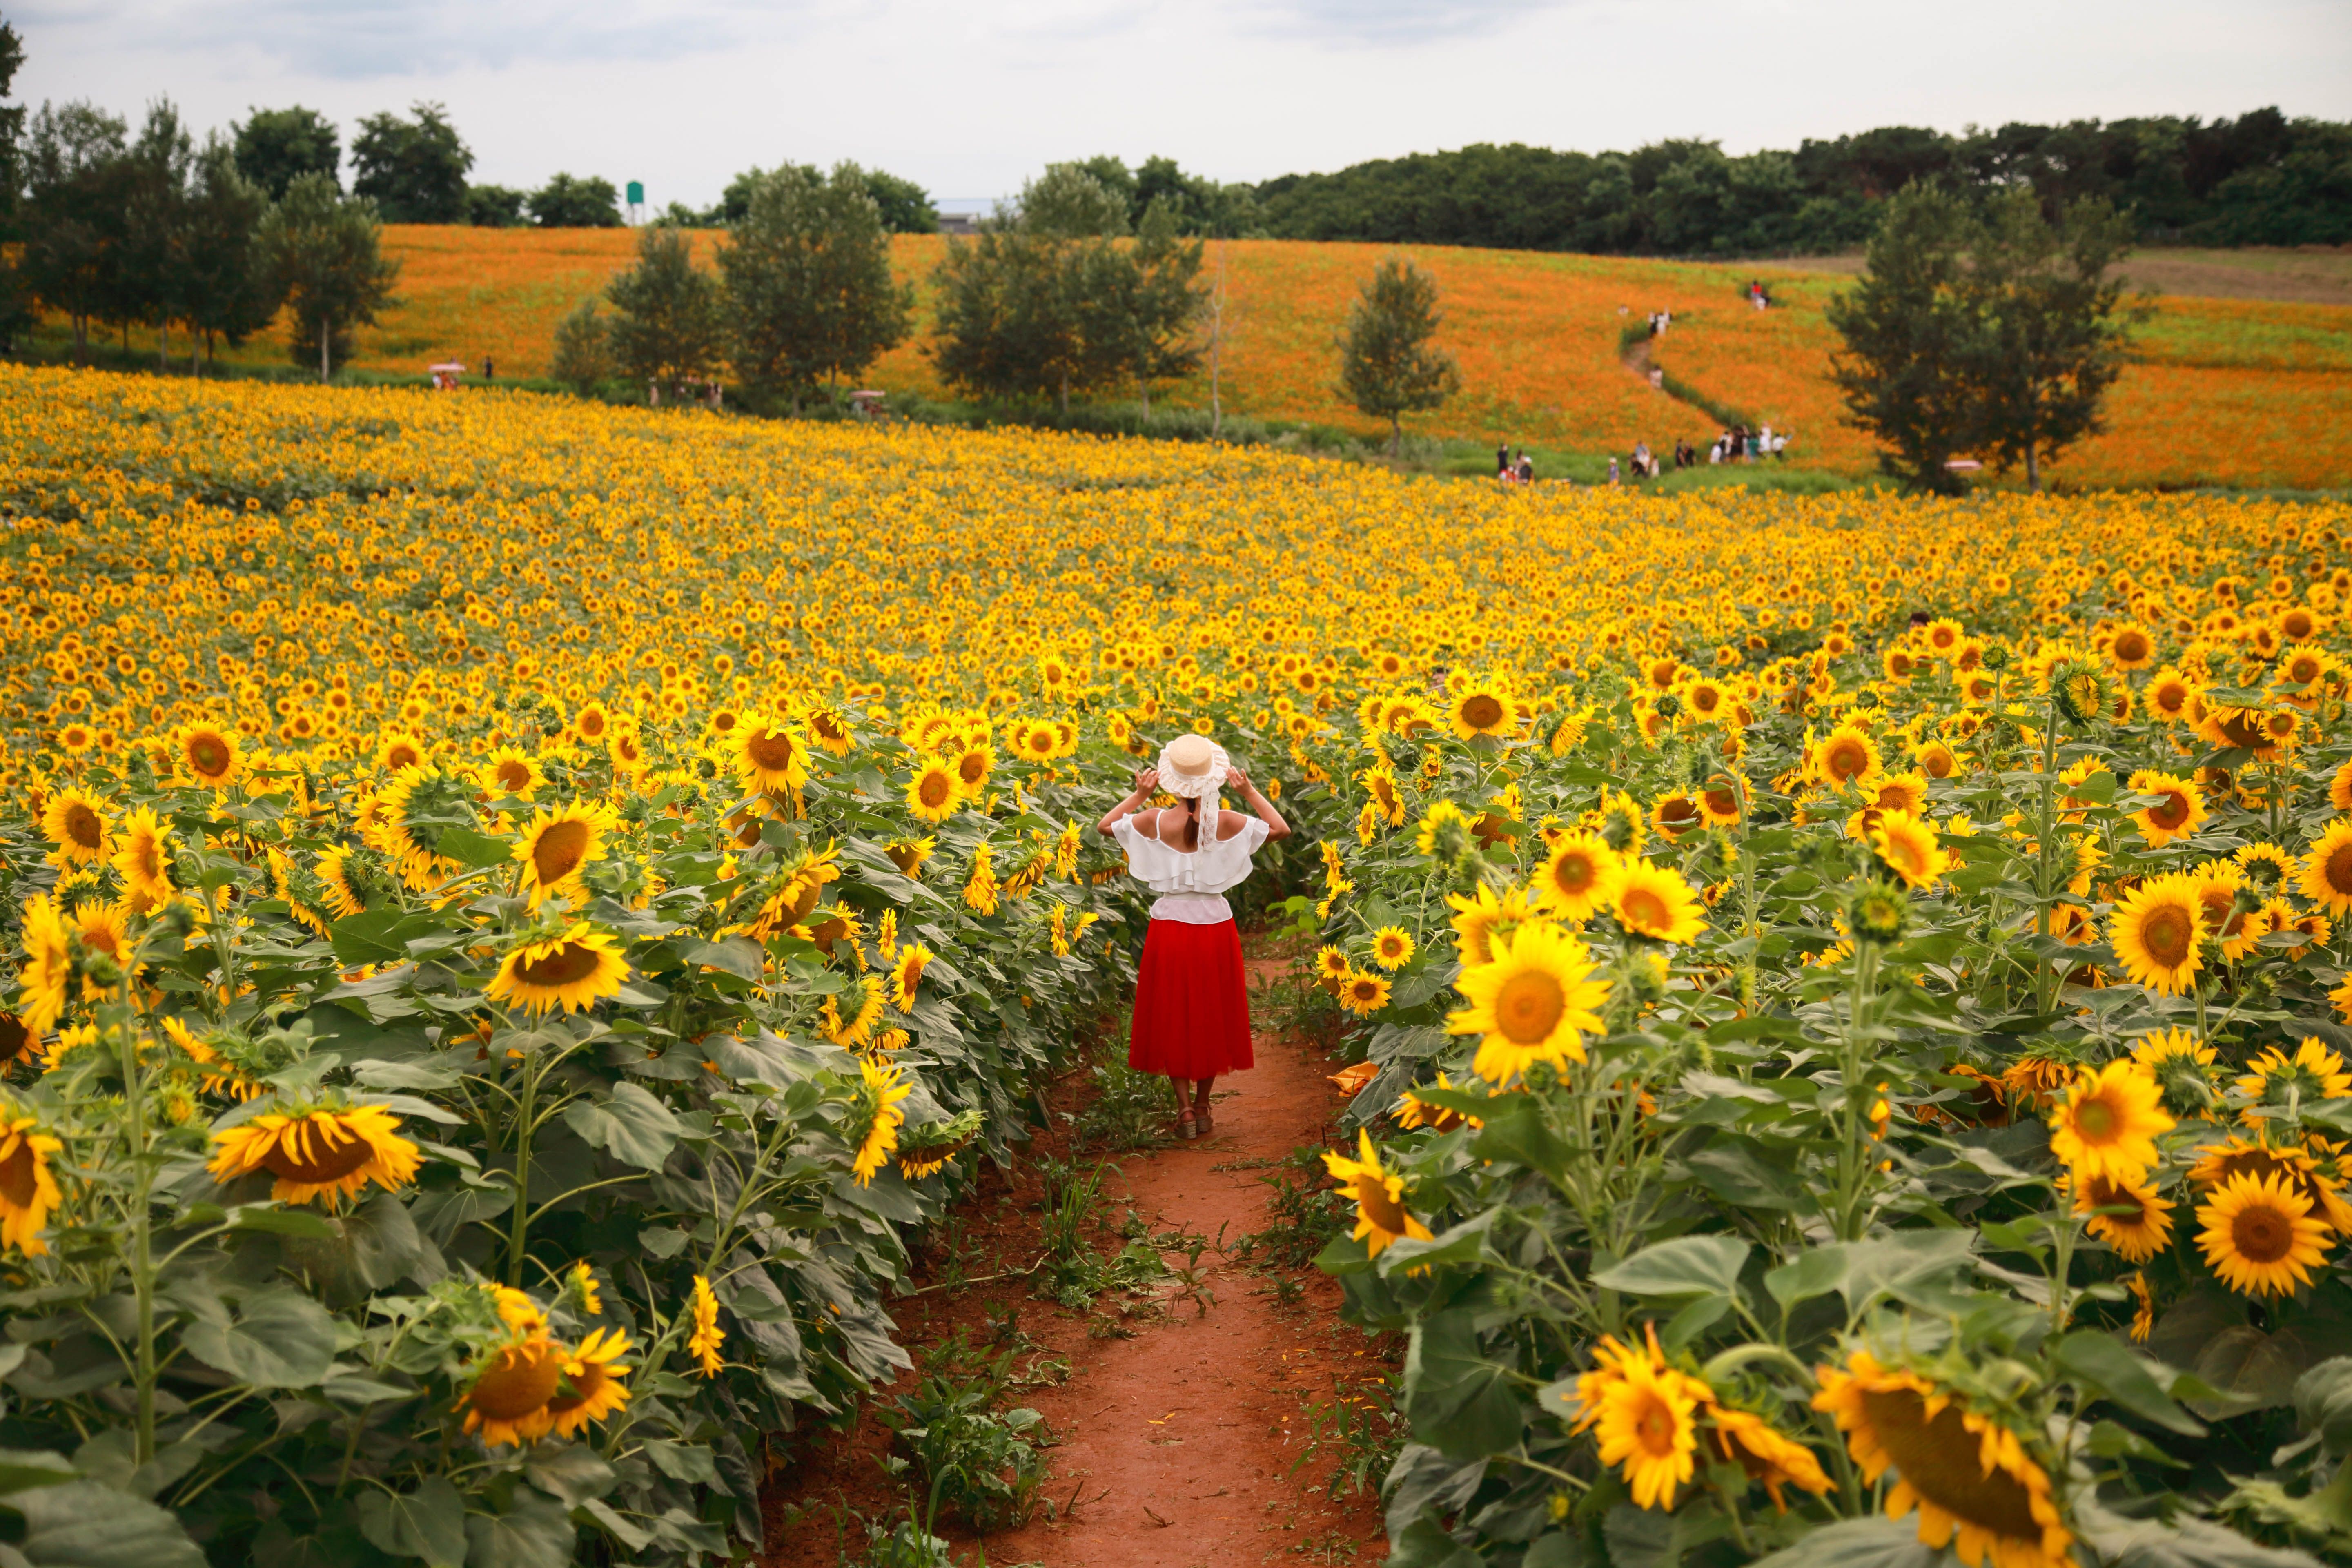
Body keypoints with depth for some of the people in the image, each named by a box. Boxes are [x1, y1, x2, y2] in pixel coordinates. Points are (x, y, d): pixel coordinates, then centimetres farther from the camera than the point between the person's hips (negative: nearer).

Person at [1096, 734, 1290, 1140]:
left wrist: (1139, 795, 5)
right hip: (1215, 926, 1)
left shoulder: (1154, 822, -13)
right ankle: (1203, 1107, 23)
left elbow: (1104, 827, 4)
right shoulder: (1228, 823, -12)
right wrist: (1249, 793, 1)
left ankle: (1184, 1108, 7)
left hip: (1169, 926, -1)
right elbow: (1282, 830, 2)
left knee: (1173, 1017, 12)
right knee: (1211, 1016, 15)